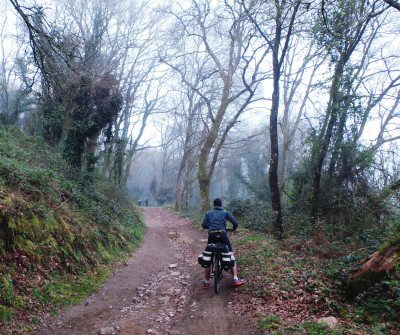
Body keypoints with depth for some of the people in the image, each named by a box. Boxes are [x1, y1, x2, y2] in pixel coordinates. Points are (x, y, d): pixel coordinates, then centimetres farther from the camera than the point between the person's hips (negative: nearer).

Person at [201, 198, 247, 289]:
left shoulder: (208, 213, 18)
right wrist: (233, 228, 29)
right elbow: (235, 223, 6)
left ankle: (206, 282, 11)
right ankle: (236, 279, -1)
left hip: (212, 235, 2)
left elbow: (203, 224, 4)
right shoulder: (225, 212, 15)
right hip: (222, 234, -1)